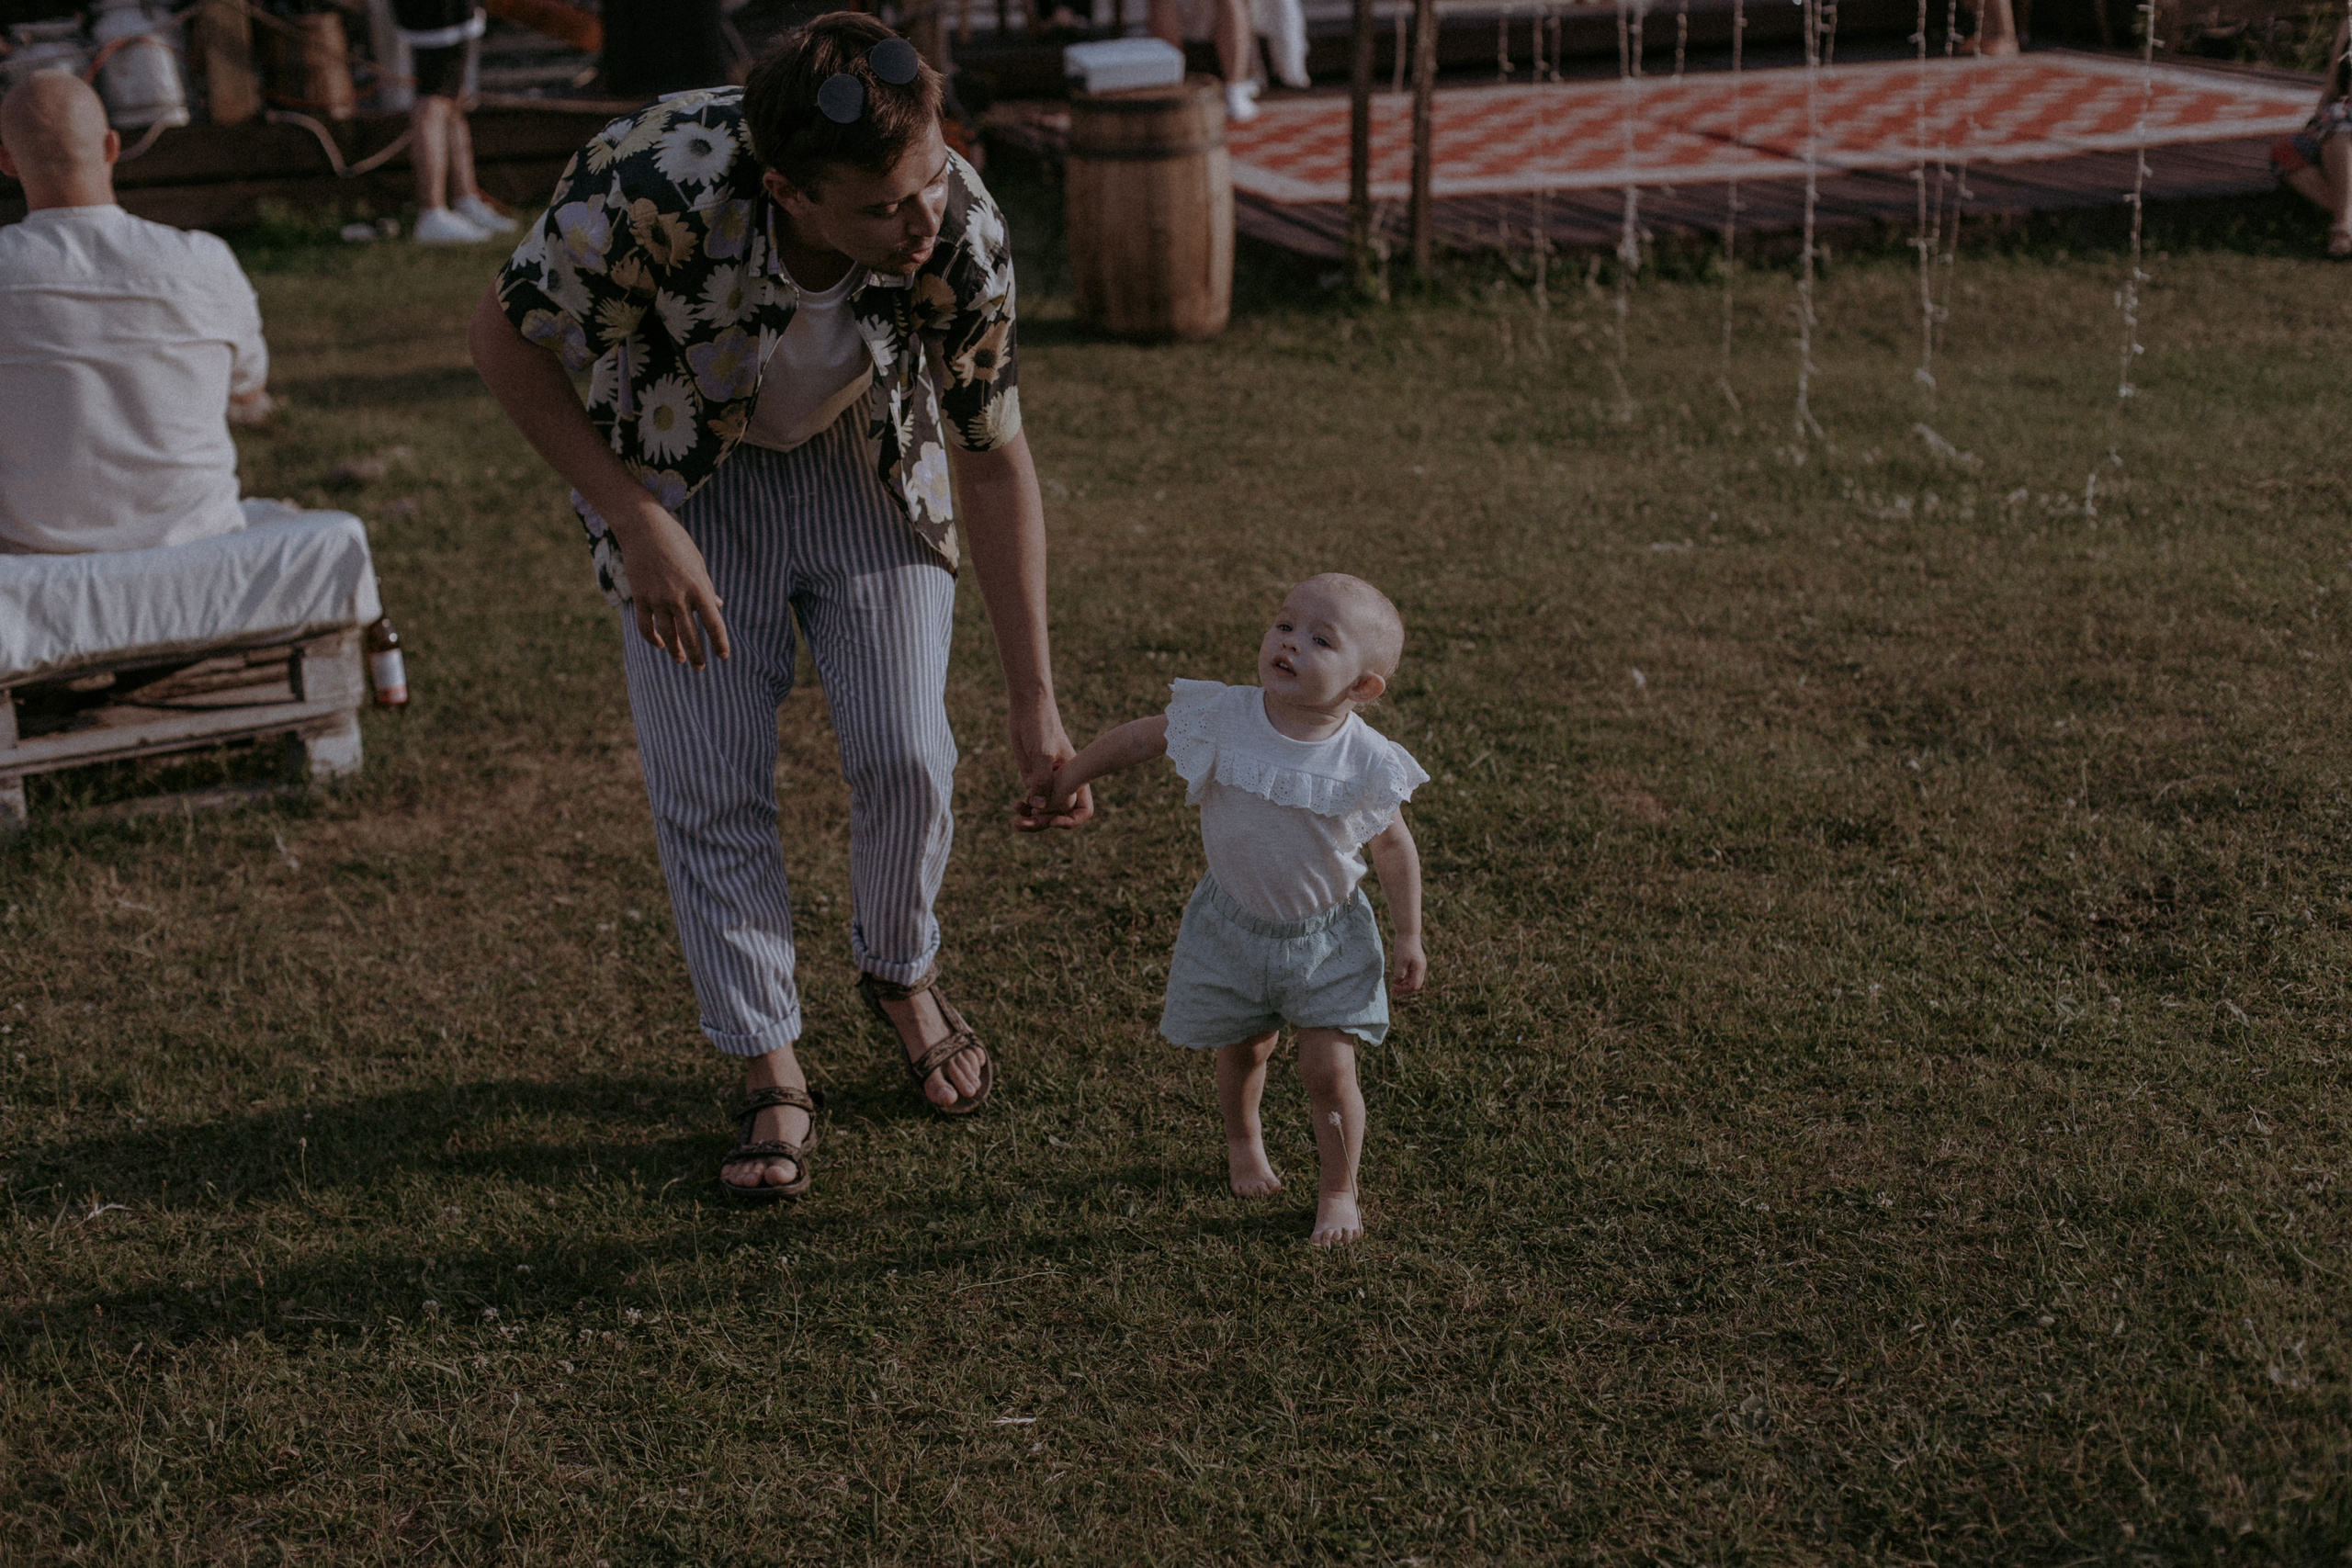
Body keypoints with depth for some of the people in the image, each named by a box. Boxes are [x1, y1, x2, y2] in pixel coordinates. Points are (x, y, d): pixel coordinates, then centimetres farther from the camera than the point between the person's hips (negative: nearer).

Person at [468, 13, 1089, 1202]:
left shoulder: (960, 235, -32)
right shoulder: (657, 189, -40)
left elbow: (993, 457, -17)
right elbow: (506, 339, -20)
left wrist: (1035, 700, -14)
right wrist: (638, 524, -25)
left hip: (869, 461, 1)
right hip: (682, 471, -1)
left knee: (905, 756, -6)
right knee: (710, 784, -6)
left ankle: (900, 975, 25)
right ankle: (770, 1074, 10)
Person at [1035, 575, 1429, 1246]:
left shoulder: (1367, 762, -22)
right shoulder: (1221, 719, -20)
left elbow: (1392, 847, -7)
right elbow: (1140, 738, -3)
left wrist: (1409, 937, -2)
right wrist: (1071, 776, 8)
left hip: (1327, 937, -2)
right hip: (1235, 925, 2)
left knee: (1329, 1070, -1)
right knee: (1243, 1049, 21)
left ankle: (1338, 1191, 22)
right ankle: (1243, 1141, 52)